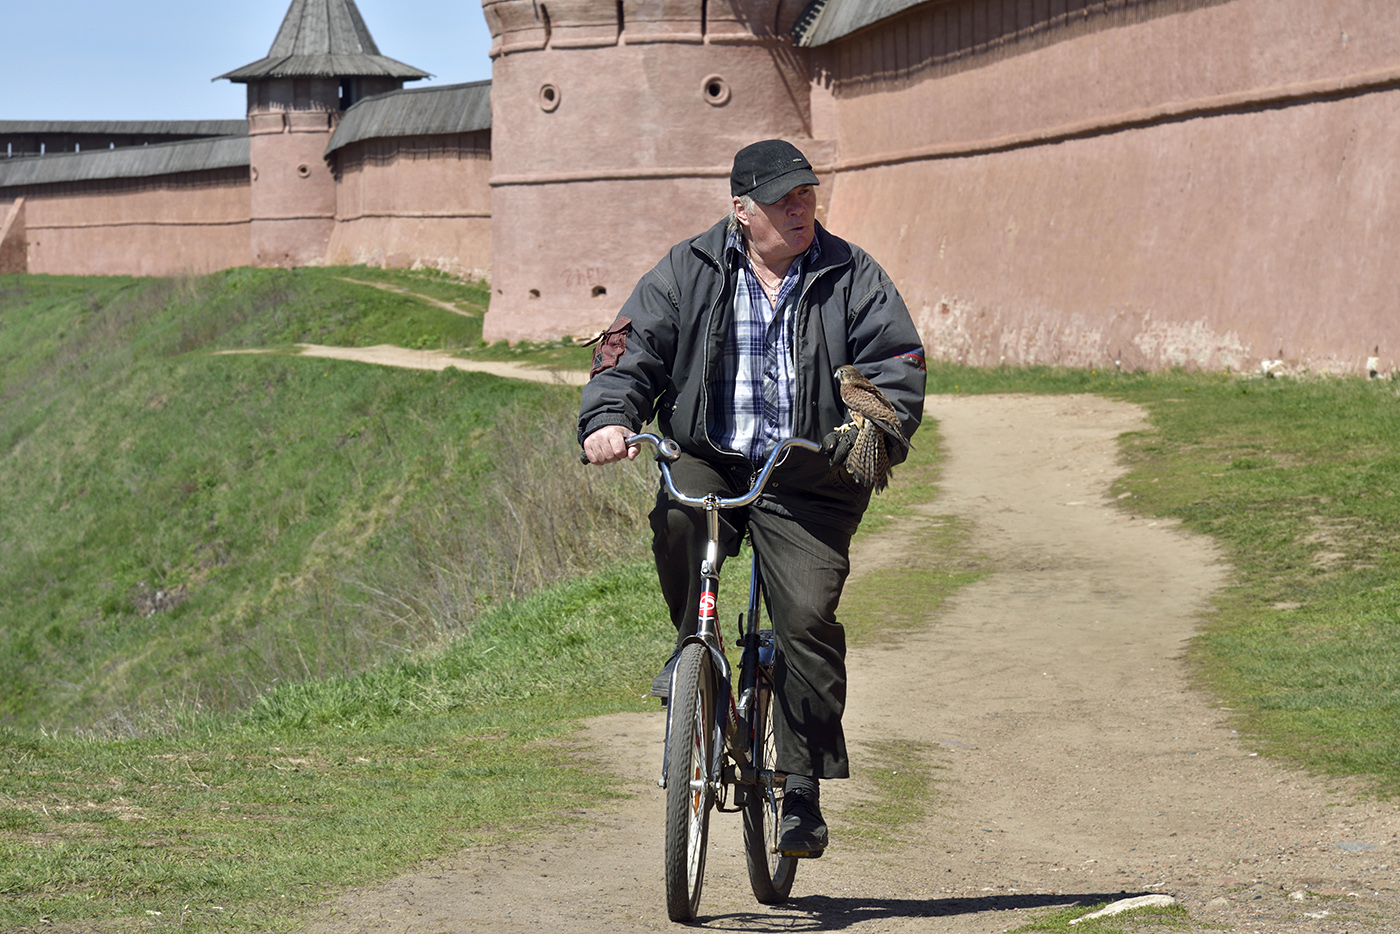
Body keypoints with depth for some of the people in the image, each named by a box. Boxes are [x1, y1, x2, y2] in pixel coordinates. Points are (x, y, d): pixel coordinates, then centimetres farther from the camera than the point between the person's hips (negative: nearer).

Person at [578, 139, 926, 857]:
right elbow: (632, 349, 3)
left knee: (808, 618, -14)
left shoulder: (851, 278, 5)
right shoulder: (688, 273, 5)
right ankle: (695, 647, -4)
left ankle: (803, 790, -3)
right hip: (708, 460, 1)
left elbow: (897, 364, 0)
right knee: (677, 518, -34)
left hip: (807, 482, -1)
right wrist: (607, 418, -17)